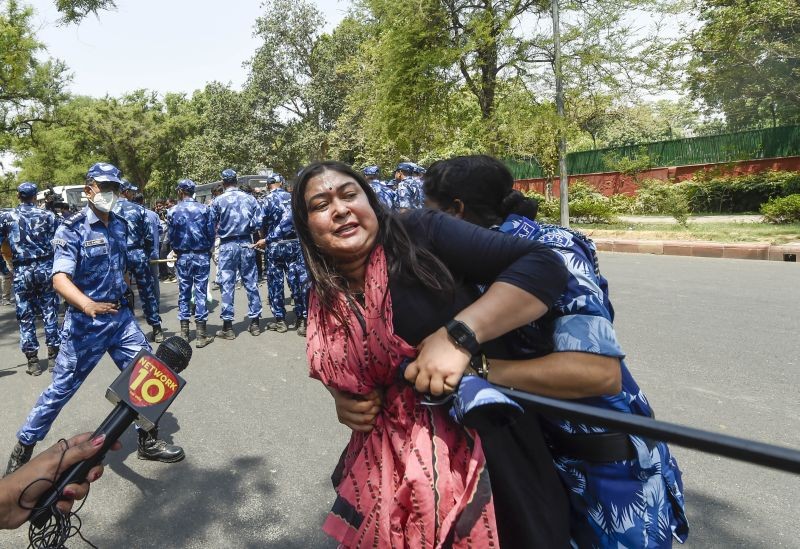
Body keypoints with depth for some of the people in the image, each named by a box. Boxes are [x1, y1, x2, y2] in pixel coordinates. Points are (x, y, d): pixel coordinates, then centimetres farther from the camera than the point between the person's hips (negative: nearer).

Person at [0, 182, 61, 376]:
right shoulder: (47, 215, 0)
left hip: (21, 272, 0)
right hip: (46, 268, 0)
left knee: (25, 317, 7)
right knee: (50, 313, 7)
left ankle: (33, 361, 10)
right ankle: (53, 356, 10)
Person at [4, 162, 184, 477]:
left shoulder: (120, 226, 6)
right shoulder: (72, 228, -13)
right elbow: (60, 279, -26)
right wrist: (87, 304, -44)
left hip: (121, 316, 6)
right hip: (85, 322, -5)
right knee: (61, 389, 4)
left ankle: (149, 442, 19)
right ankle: (22, 451, 27)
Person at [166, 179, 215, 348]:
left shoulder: (172, 211, -2)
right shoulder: (204, 209, -4)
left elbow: (171, 236, 0)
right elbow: (211, 233, -3)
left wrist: (178, 252, 15)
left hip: (182, 257, 1)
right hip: (202, 256, -1)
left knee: (184, 293, 10)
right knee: (201, 293, 1)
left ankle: (184, 332, 15)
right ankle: (201, 335, 1)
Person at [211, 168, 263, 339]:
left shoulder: (218, 201, -5)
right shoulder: (249, 198, 0)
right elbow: (257, 223, -3)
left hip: (227, 246, -2)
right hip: (246, 244, 2)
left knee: (227, 286, 3)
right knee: (251, 283, 8)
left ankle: (228, 327, 7)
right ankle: (255, 323, 14)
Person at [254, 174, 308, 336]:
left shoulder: (268, 200, -3)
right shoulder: (292, 197, 5)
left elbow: (264, 223, -4)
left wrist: (266, 239, 13)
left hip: (275, 246, -2)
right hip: (294, 244, 2)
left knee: (275, 283, 9)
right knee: (298, 281, 4)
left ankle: (280, 320, 14)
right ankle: (302, 320, 5)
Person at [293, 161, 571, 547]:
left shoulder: (420, 235, -14)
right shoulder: (323, 303, 3)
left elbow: (545, 264, -20)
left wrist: (459, 335, -28)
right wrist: (346, 402, 0)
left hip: (484, 440, -4)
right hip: (390, 466, 5)